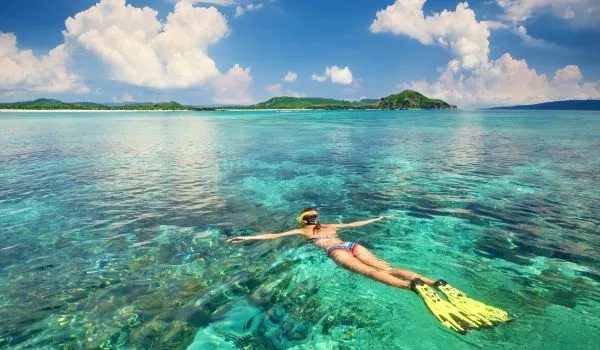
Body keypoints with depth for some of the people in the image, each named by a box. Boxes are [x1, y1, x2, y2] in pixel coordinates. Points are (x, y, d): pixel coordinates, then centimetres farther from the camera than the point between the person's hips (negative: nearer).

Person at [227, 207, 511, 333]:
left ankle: (416, 287, -53)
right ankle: (438, 284, -34)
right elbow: (356, 223, 43)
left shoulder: (301, 232, 26)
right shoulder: (332, 226, 35)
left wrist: (245, 238, 34)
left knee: (372, 272, -27)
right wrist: (377, 219, 58)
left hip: (337, 251, -4)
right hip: (352, 246, 5)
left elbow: (273, 235, 26)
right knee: (388, 267, -14)